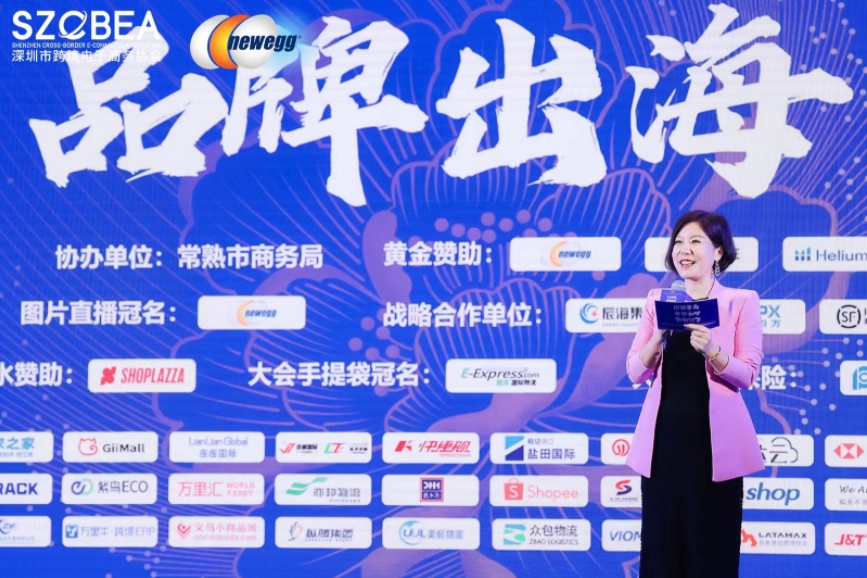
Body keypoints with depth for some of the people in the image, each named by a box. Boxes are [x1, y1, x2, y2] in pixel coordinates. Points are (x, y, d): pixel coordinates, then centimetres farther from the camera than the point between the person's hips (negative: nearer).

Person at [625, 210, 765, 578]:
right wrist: (658, 338, -12)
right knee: (660, 541, 5)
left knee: (712, 545, 2)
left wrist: (712, 351, -21)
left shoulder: (742, 301, 1)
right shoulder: (658, 300, 9)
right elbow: (635, 373, 5)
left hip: (714, 440, -3)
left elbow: (747, 375, -4)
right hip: (664, 436, 3)